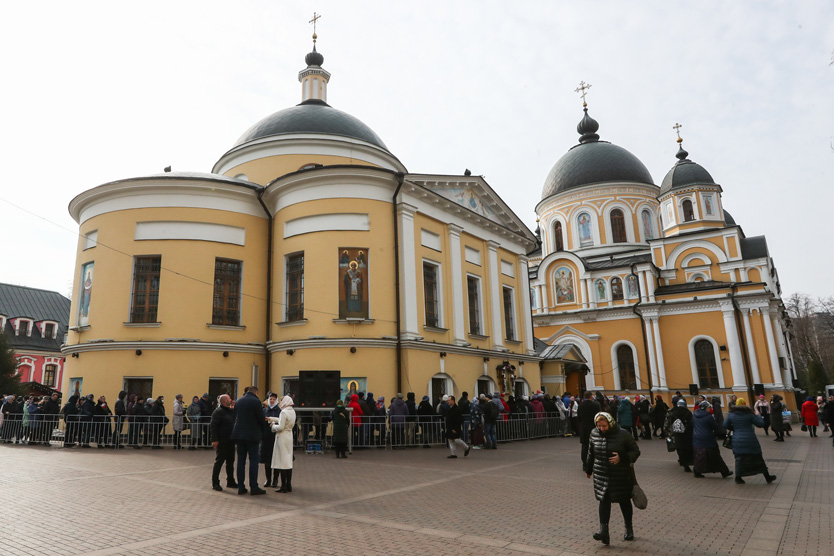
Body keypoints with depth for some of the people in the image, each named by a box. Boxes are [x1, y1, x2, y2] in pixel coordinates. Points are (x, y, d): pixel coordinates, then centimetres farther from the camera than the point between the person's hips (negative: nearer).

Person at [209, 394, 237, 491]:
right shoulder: (218, 412, -11)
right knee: (219, 461, -1)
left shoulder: (231, 411, 13)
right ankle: (215, 483, 8)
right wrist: (214, 440, -21)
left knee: (230, 461, 13)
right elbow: (213, 426, -16)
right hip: (222, 442, -8)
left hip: (230, 441, 8)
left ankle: (230, 481, 23)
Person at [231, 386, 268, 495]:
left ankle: (241, 487, 12)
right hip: (252, 435, -6)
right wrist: (262, 431, 10)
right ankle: (254, 487, 1)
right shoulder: (256, 401, -11)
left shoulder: (238, 401, 9)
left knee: (241, 461, 10)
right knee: (253, 461, 0)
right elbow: (261, 419, -7)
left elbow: (235, 417, 13)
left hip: (239, 435, 6)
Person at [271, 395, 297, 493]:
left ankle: (284, 486, 0)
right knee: (288, 460, 11)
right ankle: (289, 485, 15)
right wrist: (272, 419, 20)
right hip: (289, 436, 8)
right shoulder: (292, 411, 8)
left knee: (282, 461, -2)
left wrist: (273, 425, -1)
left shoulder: (284, 412, -17)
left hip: (282, 437, -8)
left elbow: (280, 427, -19)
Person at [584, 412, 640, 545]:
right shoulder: (595, 434, -2)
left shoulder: (623, 435, -14)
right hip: (601, 476, 2)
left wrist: (622, 458, -25)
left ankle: (629, 528, 34)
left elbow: (635, 451, -8)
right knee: (604, 501, -7)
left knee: (624, 501, 13)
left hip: (621, 476, -2)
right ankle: (604, 531, -10)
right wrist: (588, 469, 19)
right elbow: (591, 453, 11)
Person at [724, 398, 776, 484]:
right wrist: (758, 415, 14)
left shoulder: (731, 414, 0)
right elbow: (761, 424, -3)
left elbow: (726, 425, 3)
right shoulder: (749, 414, -7)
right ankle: (767, 477, 25)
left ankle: (738, 478, 10)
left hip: (737, 441, 1)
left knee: (739, 458, 11)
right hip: (750, 439, -1)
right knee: (758, 458, 12)